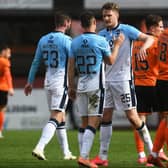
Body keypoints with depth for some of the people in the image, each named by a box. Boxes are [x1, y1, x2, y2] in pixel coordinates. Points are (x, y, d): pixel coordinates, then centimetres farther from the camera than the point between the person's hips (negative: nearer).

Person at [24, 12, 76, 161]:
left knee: (61, 119, 16)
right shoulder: (66, 40, -10)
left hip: (48, 81, 7)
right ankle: (39, 148, -24)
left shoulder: (43, 40, 9)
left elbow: (35, 62, 14)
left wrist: (30, 82, 21)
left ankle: (66, 152, 21)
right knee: (56, 118, -10)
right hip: (61, 82, -7)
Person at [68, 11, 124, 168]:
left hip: (80, 86, 5)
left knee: (84, 122, 11)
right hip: (96, 86, -5)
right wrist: (117, 45, 20)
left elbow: (71, 67, 5)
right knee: (93, 122, -7)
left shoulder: (75, 42, 4)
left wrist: (71, 87, 13)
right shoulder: (101, 41, -8)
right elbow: (110, 61, 6)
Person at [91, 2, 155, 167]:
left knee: (132, 116, -6)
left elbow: (149, 38, -11)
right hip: (107, 79, 6)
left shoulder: (126, 30, -5)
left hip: (123, 78, -6)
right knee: (105, 116, 3)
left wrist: (143, 47, -32)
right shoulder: (101, 34, 11)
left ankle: (152, 150, 6)